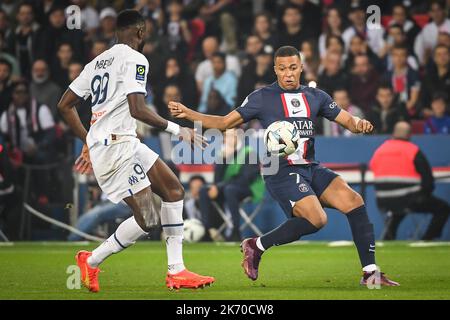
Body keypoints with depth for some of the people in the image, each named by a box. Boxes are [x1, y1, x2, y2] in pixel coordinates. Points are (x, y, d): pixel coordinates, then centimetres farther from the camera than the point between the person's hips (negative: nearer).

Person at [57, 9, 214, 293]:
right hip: (117, 145, -10)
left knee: (174, 191, 11)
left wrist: (89, 143, 27)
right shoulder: (135, 59, -7)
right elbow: (137, 109, -20)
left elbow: (65, 105, 21)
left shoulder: (98, 62, 19)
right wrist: (177, 129, -11)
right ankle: (92, 261, 4)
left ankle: (176, 271, 8)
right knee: (147, 220, -10)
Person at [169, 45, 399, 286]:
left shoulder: (316, 96, 13)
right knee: (316, 218, -26)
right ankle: (256, 246, -5)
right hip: (280, 173, -5)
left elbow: (348, 121, 14)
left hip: (310, 168, 5)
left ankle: (370, 272, -7)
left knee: (353, 201, -15)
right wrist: (187, 113, -9)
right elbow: (224, 123, 3)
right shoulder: (263, 97, 2)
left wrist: (359, 124, -11)